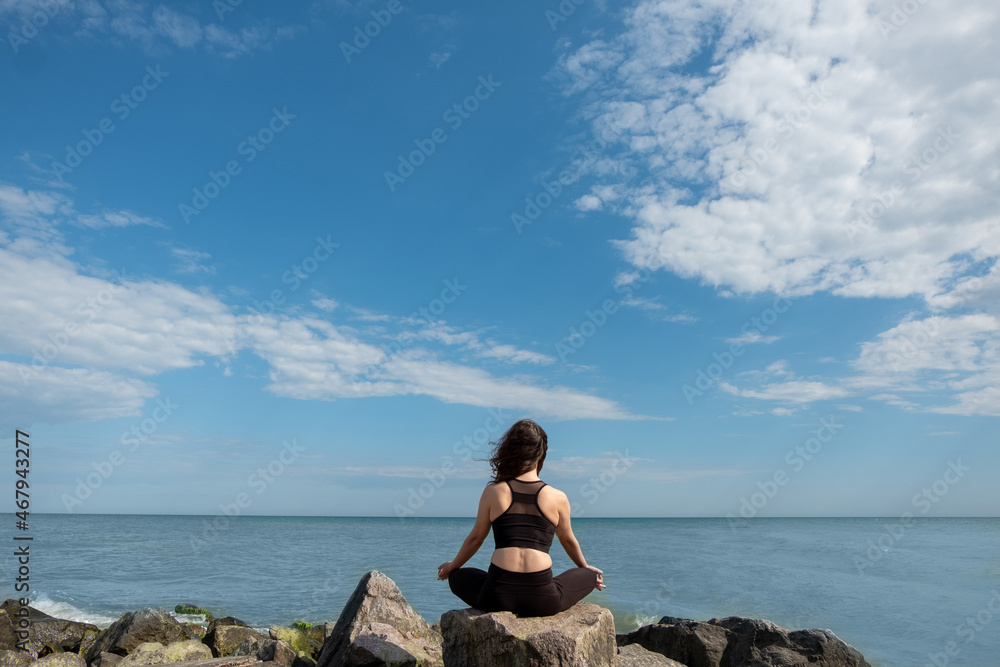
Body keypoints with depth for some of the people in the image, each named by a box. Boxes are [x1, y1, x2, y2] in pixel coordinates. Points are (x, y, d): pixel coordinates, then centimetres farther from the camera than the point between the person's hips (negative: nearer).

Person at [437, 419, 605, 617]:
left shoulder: (493, 492, 4)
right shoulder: (558, 498, 4)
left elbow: (475, 538, 15)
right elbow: (568, 541, 21)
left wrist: (453, 566, 35)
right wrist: (585, 567, 42)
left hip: (497, 596, 0)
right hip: (542, 599, 0)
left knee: (457, 577, 31)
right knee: (589, 576, 27)